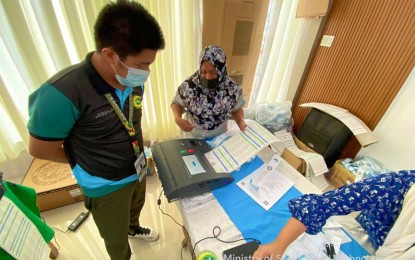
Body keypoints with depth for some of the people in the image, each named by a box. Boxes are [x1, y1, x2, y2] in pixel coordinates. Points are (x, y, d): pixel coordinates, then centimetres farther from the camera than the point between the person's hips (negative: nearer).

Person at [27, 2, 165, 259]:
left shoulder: (134, 80, -14)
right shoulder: (63, 94, -33)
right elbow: (40, 149, -17)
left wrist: (136, 150, 2)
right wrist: (88, 160, -5)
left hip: (138, 169, 6)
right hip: (106, 185, -5)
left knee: (136, 207, 36)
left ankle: (134, 228, 69)